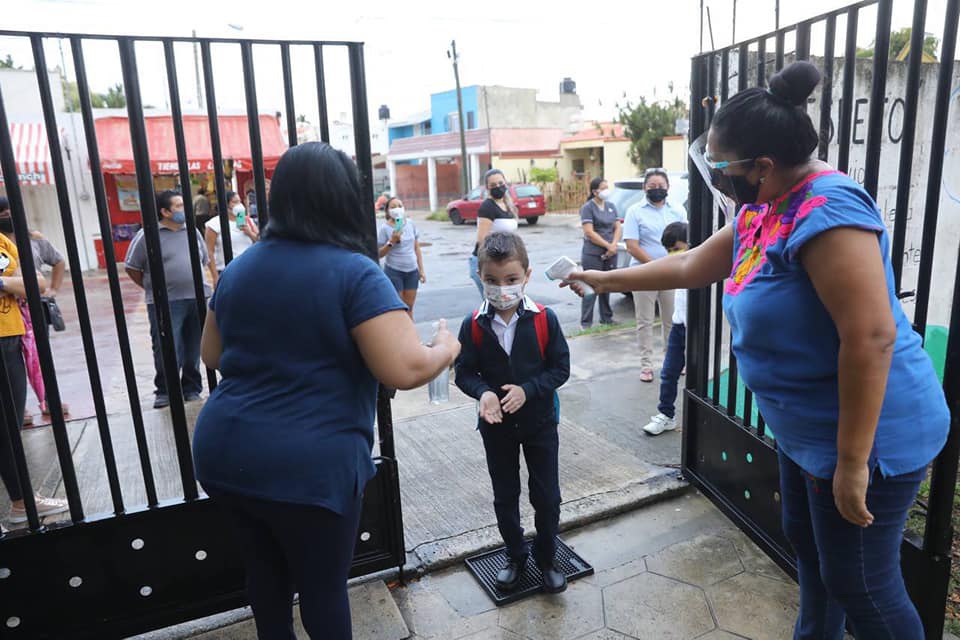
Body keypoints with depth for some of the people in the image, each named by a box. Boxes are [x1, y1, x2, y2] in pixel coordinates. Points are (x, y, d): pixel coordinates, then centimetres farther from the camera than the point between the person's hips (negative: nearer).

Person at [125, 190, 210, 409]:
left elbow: (204, 260, 22)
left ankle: (192, 389, 24)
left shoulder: (192, 231, 11)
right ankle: (164, 391, 14)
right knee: (166, 350, -4)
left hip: (196, 299, 4)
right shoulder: (146, 235, -4)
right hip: (165, 303, -4)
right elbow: (132, 267, 3)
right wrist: (152, 288, 3)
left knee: (194, 349, 11)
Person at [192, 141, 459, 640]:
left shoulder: (239, 268, 7)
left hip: (224, 452, 7)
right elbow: (405, 370, -22)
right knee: (323, 584, 15)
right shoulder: (354, 273, -14)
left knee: (265, 573, 25)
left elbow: (213, 356, 17)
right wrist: (446, 350, -2)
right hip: (307, 465, -6)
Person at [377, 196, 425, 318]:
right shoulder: (384, 228, -9)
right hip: (393, 272, -4)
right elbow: (379, 254, -7)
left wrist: (421, 269, 8)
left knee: (409, 308, 10)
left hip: (412, 271, 4)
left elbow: (417, 248, 10)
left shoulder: (411, 223, 4)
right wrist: (391, 242, -20)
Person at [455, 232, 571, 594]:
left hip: (539, 422, -1)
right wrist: (484, 392, -24)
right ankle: (515, 556, 39)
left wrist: (527, 390, -23)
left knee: (547, 496, 10)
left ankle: (546, 558, 34)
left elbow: (561, 368, -10)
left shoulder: (544, 319, -15)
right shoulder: (474, 325, -12)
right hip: (496, 425, 1)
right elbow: (464, 372, -5)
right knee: (505, 496, 17)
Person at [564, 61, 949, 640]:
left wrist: (852, 464, -25)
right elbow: (690, 267, 15)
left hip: (868, 435, -10)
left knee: (861, 584, 7)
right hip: (807, 428, 10)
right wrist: (604, 278, 19)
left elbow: (871, 339, -30)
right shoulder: (760, 211, 3)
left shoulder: (827, 213, -27)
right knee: (807, 542, 25)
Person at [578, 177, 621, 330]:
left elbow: (618, 227, 10)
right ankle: (585, 322, 1)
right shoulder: (588, 208, -6)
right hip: (593, 254, -6)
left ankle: (606, 318, 23)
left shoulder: (611, 206, 13)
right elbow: (589, 232, -13)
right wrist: (608, 245, -13)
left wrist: (614, 245, -8)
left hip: (610, 254, 6)